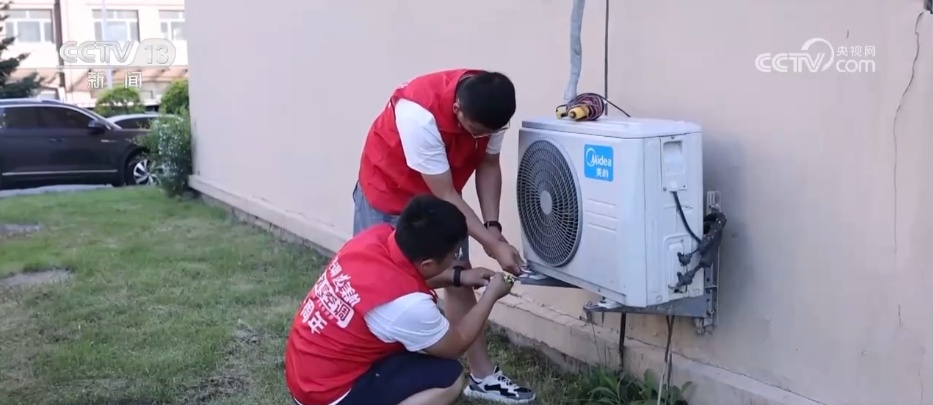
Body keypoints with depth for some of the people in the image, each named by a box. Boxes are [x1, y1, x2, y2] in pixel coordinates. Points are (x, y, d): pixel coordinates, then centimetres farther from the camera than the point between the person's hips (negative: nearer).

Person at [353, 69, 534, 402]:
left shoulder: (488, 110, -21)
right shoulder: (420, 114, -39)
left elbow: (488, 166, -6)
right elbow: (446, 196, -32)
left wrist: (493, 227, -17)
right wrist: (493, 245, -30)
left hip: (440, 195, 6)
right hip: (387, 193, -5)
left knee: (459, 278, 5)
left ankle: (482, 376, 15)